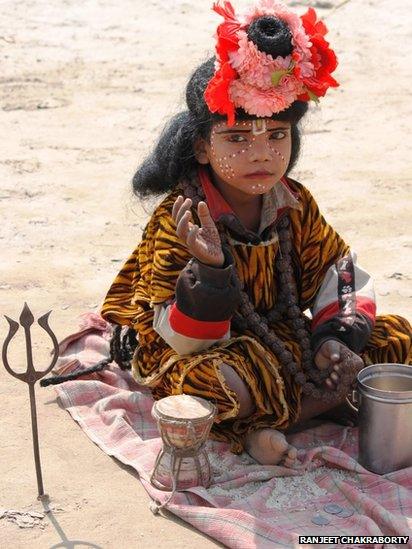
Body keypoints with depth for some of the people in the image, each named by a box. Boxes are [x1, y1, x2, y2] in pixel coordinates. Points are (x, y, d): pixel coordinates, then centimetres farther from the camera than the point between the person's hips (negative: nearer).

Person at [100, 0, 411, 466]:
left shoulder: (294, 203, -3)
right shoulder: (179, 220, -20)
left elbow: (338, 269, 7)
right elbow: (185, 341, -22)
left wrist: (337, 335, -10)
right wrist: (210, 267, -40)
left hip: (288, 338, 7)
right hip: (215, 352, -7)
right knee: (214, 384, -40)